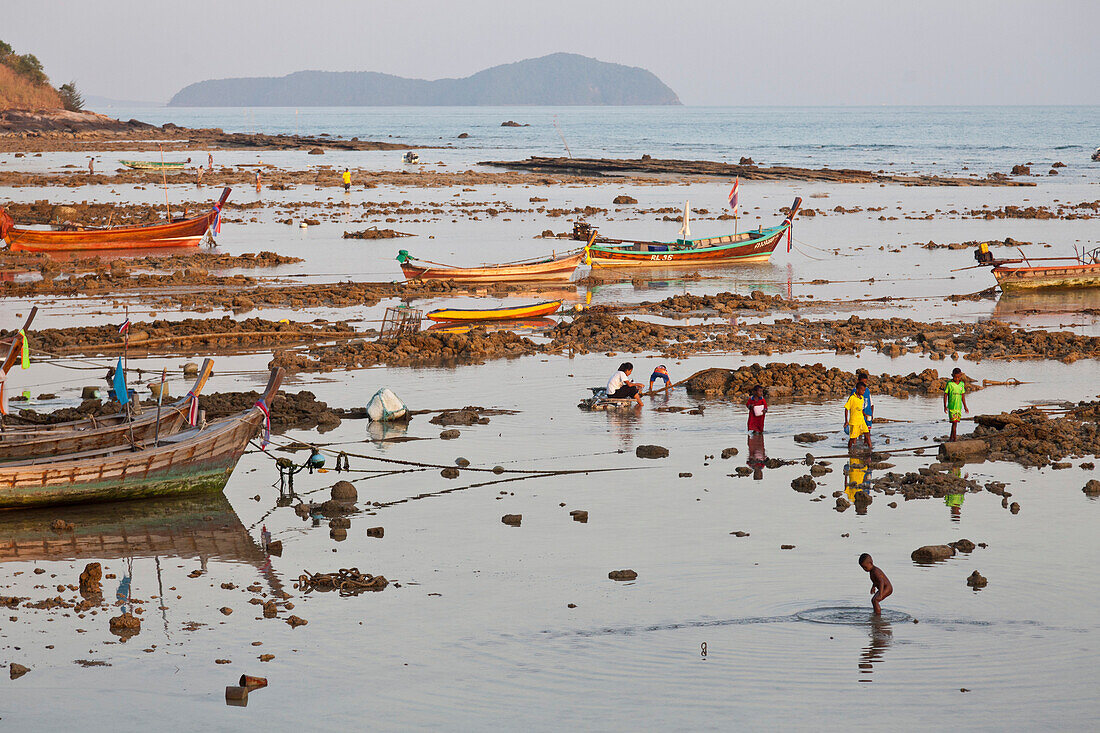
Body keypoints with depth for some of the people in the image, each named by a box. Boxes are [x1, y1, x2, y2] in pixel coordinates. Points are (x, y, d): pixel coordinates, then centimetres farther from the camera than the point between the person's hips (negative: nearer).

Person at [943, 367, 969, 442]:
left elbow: (963, 396, 14)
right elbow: (945, 394, -4)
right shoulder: (949, 383, -7)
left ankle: (951, 438, 23)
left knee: (955, 423, 11)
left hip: (959, 407, 5)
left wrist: (965, 406, 16)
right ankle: (954, 439, -7)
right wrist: (945, 406, -8)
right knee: (954, 422, -8)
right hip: (952, 407, -5)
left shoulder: (962, 384, 6)